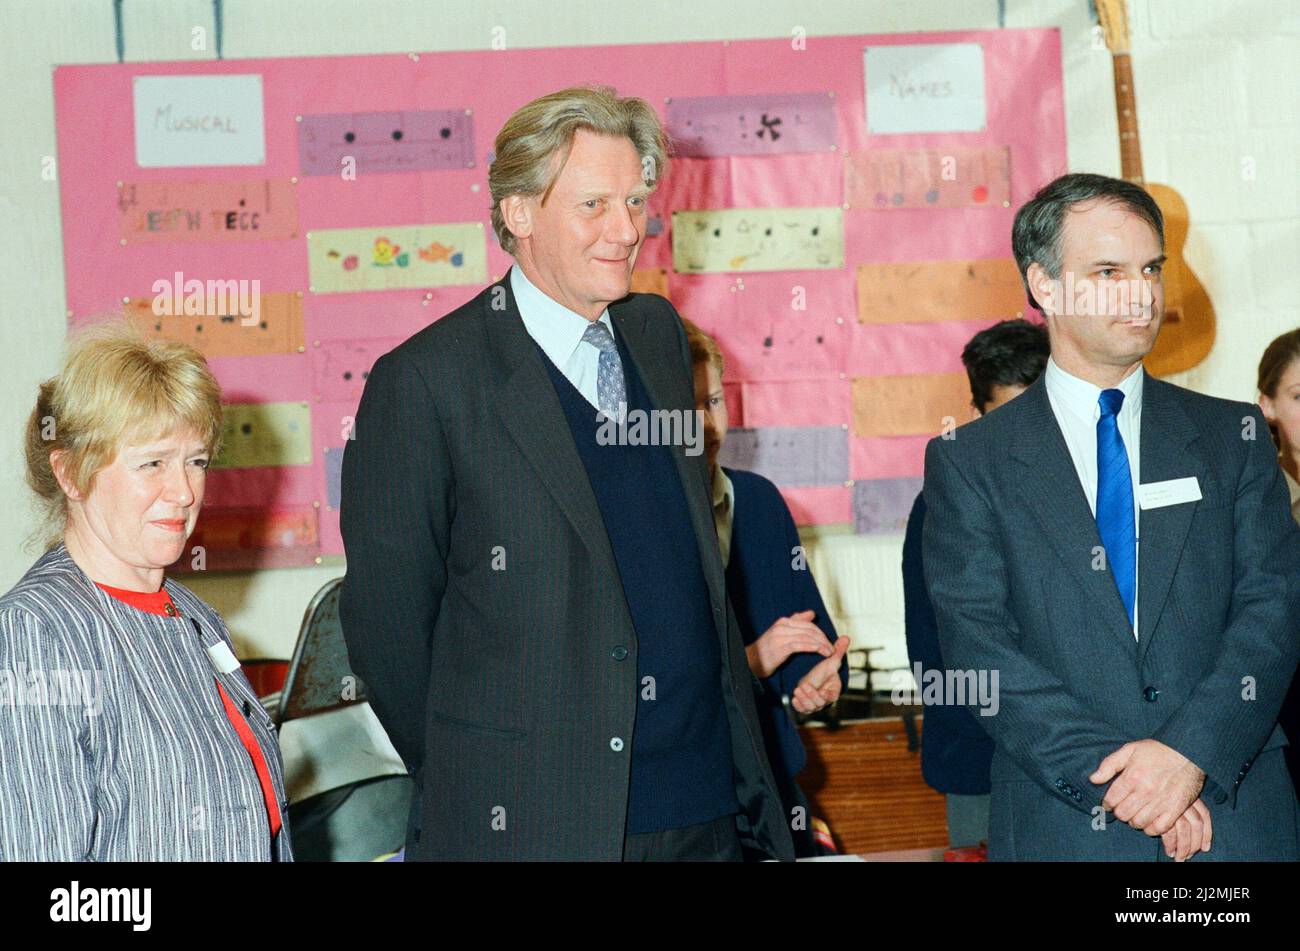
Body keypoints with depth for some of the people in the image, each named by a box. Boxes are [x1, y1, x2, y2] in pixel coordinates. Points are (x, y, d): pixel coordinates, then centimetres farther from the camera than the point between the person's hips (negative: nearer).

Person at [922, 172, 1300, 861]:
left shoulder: (1232, 436, 7)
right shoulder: (967, 462, 2)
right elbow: (978, 646, -7)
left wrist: (1191, 752, -17)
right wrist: (1109, 775, -17)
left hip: (1238, 818, 2)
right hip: (1062, 824, -1)